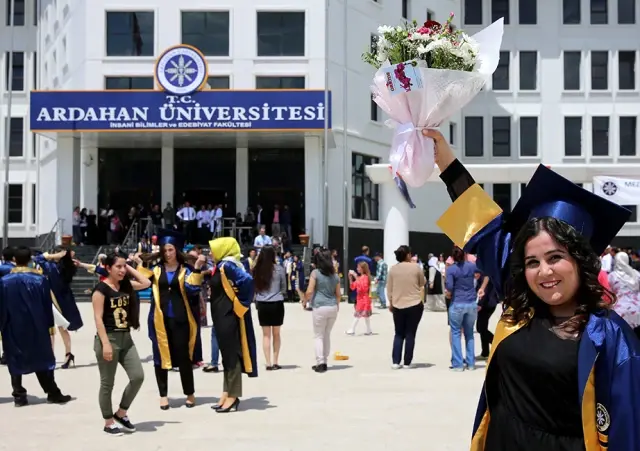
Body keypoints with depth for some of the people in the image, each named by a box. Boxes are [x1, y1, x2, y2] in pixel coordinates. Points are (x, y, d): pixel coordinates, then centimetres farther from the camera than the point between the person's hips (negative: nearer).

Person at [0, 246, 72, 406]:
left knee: (15, 360, 9)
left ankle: (19, 396, 7)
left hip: (13, 329, 0)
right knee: (42, 359, 9)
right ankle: (53, 393, 10)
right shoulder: (40, 279, -7)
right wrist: (50, 324, 7)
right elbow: (47, 304, -2)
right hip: (36, 328, 1)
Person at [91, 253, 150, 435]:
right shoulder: (101, 289, -11)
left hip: (126, 338, 7)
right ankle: (109, 422, 15)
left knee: (138, 376, 1)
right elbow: (98, 318, -15)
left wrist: (130, 268, 6)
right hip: (109, 338, -7)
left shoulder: (126, 286, 9)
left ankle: (121, 413, 18)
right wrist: (105, 343, -21)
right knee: (107, 383, 3)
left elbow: (146, 283, 10)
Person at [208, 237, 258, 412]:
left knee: (231, 354, -4)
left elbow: (247, 280, -29)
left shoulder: (227, 265, -17)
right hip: (222, 316, 10)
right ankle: (227, 394, 20)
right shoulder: (221, 266, 13)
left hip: (229, 316, -10)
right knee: (227, 354, 13)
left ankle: (233, 396, 1)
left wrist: (239, 301, -20)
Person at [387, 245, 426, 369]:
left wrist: (390, 303, 17)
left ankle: (395, 362, 5)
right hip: (414, 305, -2)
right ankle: (408, 362, 6)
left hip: (398, 306, 2)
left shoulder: (393, 269, 0)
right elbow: (423, 283, 8)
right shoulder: (415, 267, -7)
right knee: (410, 334, 5)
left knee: (399, 334, 12)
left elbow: (389, 289, 4)